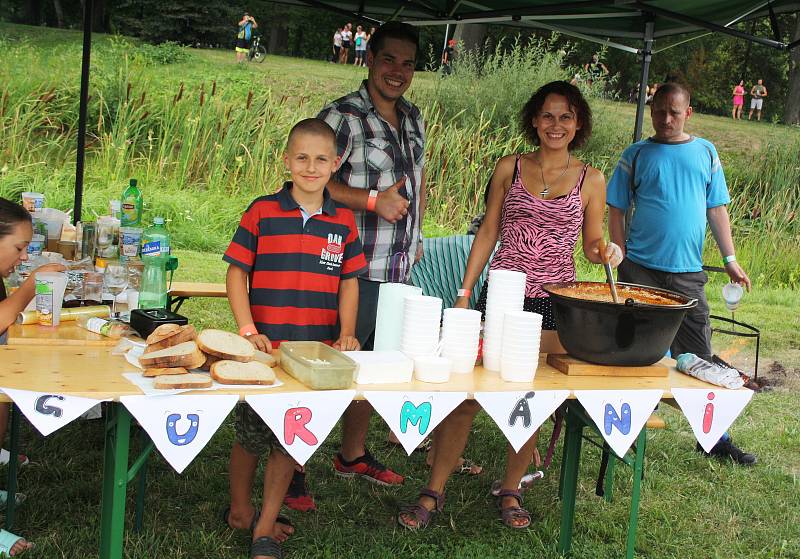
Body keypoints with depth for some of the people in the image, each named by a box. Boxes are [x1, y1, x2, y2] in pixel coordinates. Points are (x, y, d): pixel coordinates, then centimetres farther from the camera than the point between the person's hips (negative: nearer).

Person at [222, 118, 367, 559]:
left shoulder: (343, 221, 5)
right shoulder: (262, 212, -5)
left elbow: (349, 281, 9)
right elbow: (237, 272, -3)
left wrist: (346, 334, -3)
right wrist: (248, 331, -12)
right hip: (265, 348, -2)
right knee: (251, 436, 9)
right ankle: (240, 510, 34)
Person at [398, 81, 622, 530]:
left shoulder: (591, 181, 5)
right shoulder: (509, 169, 5)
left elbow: (592, 244, 12)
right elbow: (488, 233, 9)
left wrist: (608, 251, -11)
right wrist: (465, 293, 5)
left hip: (554, 304, 0)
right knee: (466, 392, -4)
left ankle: (511, 490, 24)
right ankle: (434, 492, 8)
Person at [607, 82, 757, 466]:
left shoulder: (705, 153, 10)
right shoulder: (637, 155, 4)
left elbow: (717, 209, 11)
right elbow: (616, 211, 3)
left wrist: (730, 260, 4)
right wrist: (621, 259, -6)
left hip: (687, 274, 2)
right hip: (641, 269, -1)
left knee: (698, 357, 5)